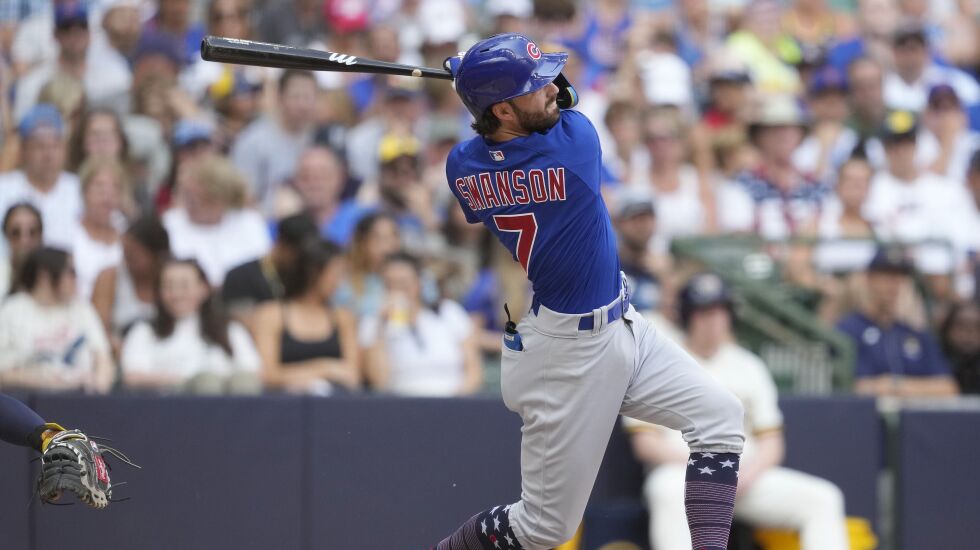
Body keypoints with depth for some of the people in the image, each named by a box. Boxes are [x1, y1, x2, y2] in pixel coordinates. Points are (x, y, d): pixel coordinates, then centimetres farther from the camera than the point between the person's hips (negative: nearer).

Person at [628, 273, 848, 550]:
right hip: (680, 471, -4)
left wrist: (750, 470, -7)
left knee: (822, 498, -16)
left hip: (748, 476, 4)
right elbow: (645, 443, 0)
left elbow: (771, 442, 16)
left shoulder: (748, 366, 19)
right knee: (669, 491, -41)